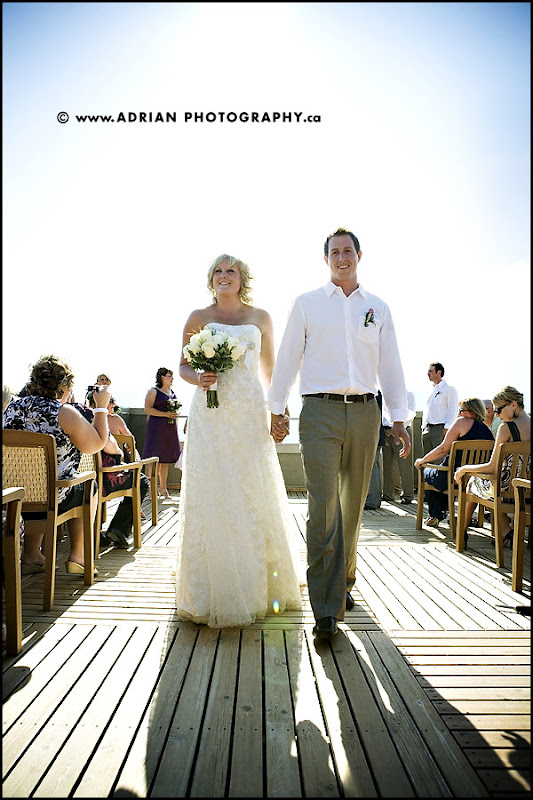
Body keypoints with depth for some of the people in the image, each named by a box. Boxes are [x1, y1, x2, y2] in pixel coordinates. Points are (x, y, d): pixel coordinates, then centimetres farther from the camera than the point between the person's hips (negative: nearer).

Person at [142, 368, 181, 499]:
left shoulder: (172, 392, 17)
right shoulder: (153, 391, -4)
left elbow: (177, 408, 27)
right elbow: (147, 409, -12)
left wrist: (176, 413, 3)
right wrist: (165, 414, -18)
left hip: (170, 428, 7)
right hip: (156, 427, -7)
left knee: (166, 460, 10)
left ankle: (163, 488, 18)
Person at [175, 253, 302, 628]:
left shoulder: (261, 318, 13)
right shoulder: (198, 317, 11)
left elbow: (271, 369, 16)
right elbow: (183, 366, 11)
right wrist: (198, 378, -10)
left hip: (250, 414, 1)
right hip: (209, 417, 0)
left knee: (255, 496, 1)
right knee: (209, 498, -2)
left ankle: (260, 587, 19)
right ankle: (212, 593, 11)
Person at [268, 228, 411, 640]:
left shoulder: (378, 308, 14)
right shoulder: (307, 304, 9)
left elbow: (390, 365, 13)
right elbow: (288, 358, 8)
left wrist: (399, 418, 7)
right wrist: (277, 409, 5)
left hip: (365, 412, 3)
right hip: (321, 411, -3)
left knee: (353, 506, 11)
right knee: (323, 506, -10)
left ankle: (344, 582, 31)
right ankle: (327, 609, -4)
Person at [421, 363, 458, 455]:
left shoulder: (449, 389, -1)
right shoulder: (430, 391, 20)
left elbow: (453, 411, -8)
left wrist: (446, 428, -16)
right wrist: (423, 426, 14)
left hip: (440, 429, -7)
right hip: (426, 429, 7)